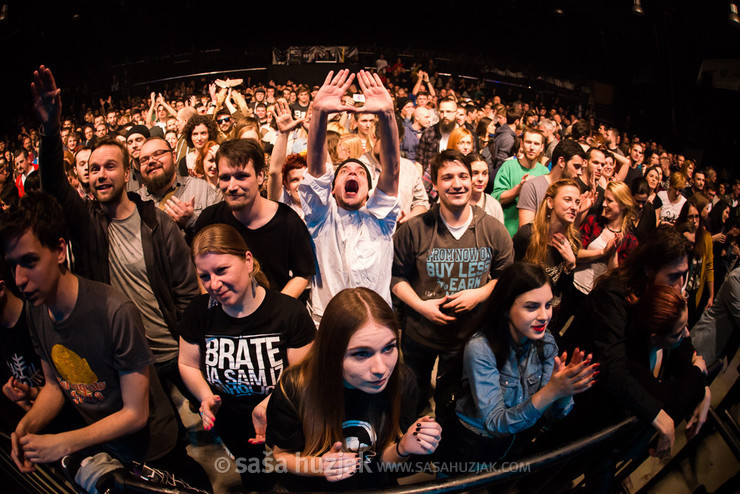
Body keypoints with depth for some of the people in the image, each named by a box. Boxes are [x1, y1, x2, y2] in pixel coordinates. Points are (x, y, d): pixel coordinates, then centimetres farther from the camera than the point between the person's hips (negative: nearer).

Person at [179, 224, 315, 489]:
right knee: (255, 483, 24)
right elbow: (188, 365, 4)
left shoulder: (289, 312, -20)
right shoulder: (200, 310, -8)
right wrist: (206, 397, -15)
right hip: (229, 429, 3)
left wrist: (268, 403, -33)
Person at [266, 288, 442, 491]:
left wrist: (403, 449, -22)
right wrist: (320, 467, -24)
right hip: (311, 487, 0)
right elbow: (281, 455, -6)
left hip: (374, 486, 1)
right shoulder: (294, 388, -23)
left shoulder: (400, 381, -15)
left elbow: (383, 456, -2)